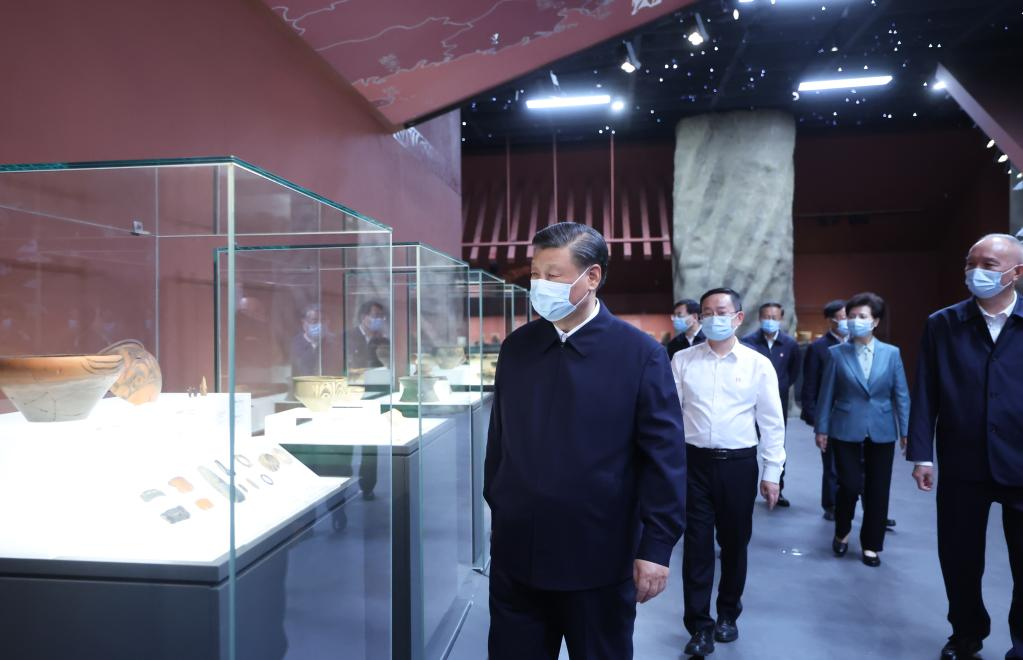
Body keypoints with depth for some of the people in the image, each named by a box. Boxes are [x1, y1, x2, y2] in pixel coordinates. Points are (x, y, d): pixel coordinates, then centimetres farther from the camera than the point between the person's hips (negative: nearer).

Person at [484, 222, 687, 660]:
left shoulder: (641, 354, -10)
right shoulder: (516, 348, 2)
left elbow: (664, 456, -10)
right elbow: (499, 439, 9)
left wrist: (656, 545, -11)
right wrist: (496, 507, 12)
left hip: (599, 559, -3)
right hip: (516, 553, 4)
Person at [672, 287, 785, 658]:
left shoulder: (758, 364, -1)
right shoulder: (682, 361, 1)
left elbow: (772, 422, 2)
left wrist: (772, 473, 0)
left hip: (739, 464, 0)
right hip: (694, 462, 0)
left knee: (734, 543, 13)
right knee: (697, 545, 3)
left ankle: (728, 615, 34)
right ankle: (699, 625, 14)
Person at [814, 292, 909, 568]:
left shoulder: (891, 353, 3)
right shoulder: (836, 353, 0)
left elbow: (901, 395, 3)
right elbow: (826, 394, 2)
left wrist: (906, 431, -1)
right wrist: (822, 429, 0)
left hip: (882, 432, 2)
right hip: (846, 431, -1)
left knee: (877, 491, 6)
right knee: (850, 485, -5)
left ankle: (871, 545, 23)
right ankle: (842, 532, 24)